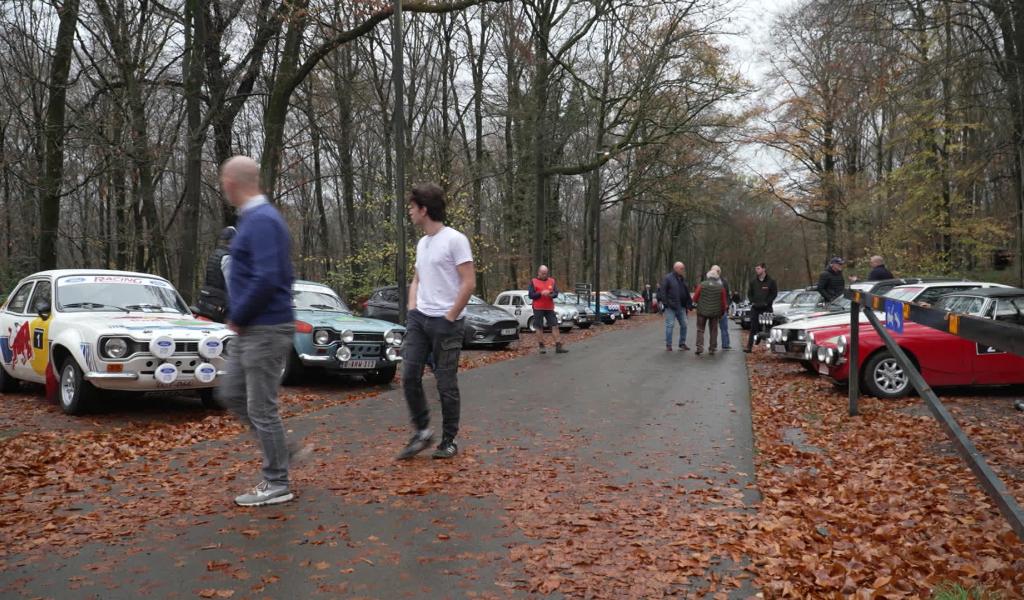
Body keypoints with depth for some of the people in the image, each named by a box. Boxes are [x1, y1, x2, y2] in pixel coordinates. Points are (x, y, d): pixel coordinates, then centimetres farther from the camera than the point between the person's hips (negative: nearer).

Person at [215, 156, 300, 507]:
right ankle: (279, 451, 25)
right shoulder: (253, 217, 13)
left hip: (266, 330, -10)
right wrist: (239, 317, 13)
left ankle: (277, 484, 12)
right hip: (250, 330, 10)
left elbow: (266, 279, -28)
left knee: (261, 407, -1)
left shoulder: (261, 221, -19)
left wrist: (237, 316, -14)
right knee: (231, 394, 17)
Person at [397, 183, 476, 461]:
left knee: (446, 384, 1)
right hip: (419, 319, 7)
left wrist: (450, 317, -13)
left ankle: (449, 441, 14)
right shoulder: (422, 243, 14)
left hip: (446, 322, -7)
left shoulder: (454, 240, -11)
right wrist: (412, 309, 9)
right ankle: (422, 430, 15)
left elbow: (469, 283, -15)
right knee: (409, 376, 1)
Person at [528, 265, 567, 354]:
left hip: (549, 308, 2)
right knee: (539, 327, 2)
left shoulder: (552, 281, 10)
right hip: (538, 308, -2)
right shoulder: (533, 281, 2)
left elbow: (556, 293, 5)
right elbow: (531, 295, -4)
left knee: (555, 326, -3)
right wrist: (541, 293, -17)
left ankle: (558, 347, -3)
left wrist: (551, 294, -18)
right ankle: (541, 346, 12)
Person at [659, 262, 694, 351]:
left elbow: (687, 294, 19)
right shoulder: (668, 278, -5)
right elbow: (662, 291, -10)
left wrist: (689, 306, 14)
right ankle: (668, 345, 4)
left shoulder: (683, 279, 15)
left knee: (683, 325, 7)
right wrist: (665, 303, -16)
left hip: (681, 307, 6)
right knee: (670, 325, -4)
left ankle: (682, 343, 18)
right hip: (670, 307, -6)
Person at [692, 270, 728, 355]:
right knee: (713, 331, 11)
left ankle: (699, 347, -4)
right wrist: (722, 312, 16)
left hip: (702, 311, -1)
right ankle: (712, 349, 12)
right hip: (715, 312, 1)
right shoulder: (721, 287, -1)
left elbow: (695, 298, -4)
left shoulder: (702, 285, -5)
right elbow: (724, 302, 3)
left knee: (700, 330, 6)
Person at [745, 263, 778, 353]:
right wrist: (752, 302, 0)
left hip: (766, 308, -3)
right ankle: (749, 346, -2)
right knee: (753, 327, -1)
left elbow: (774, 293, -1)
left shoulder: (771, 281, 0)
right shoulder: (753, 282, 11)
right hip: (755, 308, 3)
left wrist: (766, 302, -10)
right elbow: (749, 293, 16)